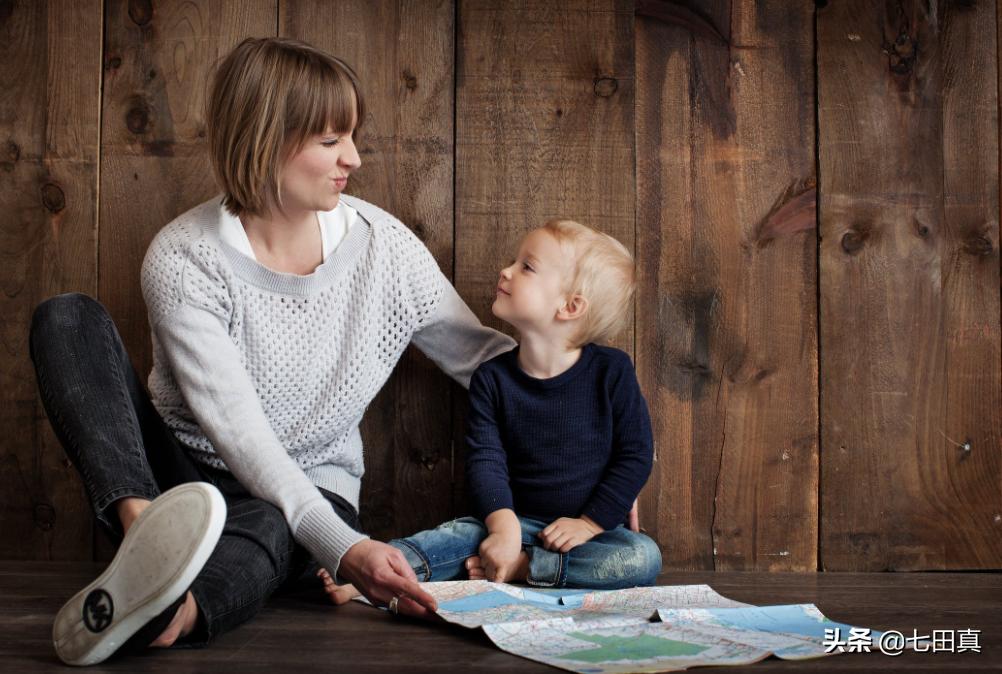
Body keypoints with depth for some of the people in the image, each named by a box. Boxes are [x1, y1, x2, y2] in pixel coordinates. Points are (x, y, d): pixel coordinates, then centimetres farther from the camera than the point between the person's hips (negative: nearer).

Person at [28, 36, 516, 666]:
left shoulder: (382, 243, -6)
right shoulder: (183, 259, -16)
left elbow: (482, 355, 4)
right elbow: (236, 428, -24)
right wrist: (342, 546, -37)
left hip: (311, 492, 1)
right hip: (176, 476, 0)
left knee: (265, 528, -38)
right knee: (68, 318, -22)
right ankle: (146, 530, -46)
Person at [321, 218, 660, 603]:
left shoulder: (610, 371, -9)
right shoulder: (492, 378, -3)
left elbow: (636, 455, -6)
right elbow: (486, 459, -10)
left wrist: (589, 523, -13)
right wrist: (504, 525, -27)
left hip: (593, 527, -1)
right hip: (519, 520, 2)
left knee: (643, 558, -29)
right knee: (464, 533, -26)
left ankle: (517, 567, -28)